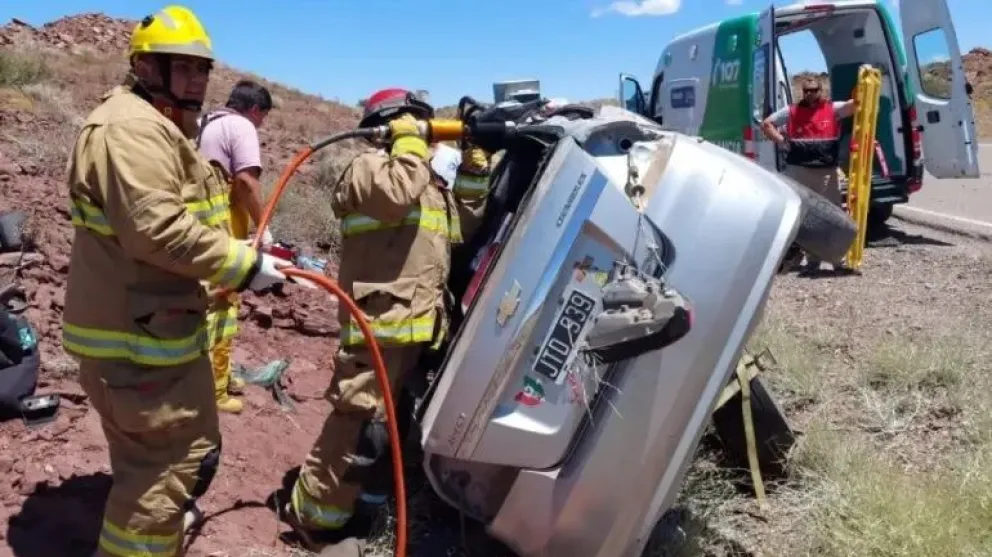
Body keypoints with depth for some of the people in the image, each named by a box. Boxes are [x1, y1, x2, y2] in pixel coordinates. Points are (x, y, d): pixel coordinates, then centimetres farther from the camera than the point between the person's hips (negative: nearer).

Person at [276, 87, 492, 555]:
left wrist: (474, 164, 16)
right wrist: (410, 142, -7)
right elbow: (396, 197, -22)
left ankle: (356, 518, 32)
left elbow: (465, 224, 19)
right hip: (382, 324, -9)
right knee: (357, 429, -8)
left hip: (422, 328, 9)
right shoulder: (368, 167, -2)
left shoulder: (430, 182, 24)